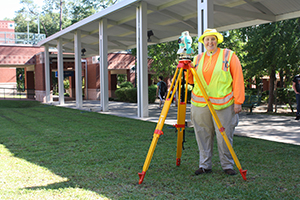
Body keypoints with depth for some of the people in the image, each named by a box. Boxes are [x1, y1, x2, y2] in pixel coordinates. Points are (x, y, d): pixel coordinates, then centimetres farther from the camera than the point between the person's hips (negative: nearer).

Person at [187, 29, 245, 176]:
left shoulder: (229, 56, 2)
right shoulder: (198, 59, 13)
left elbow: (238, 79, -2)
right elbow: (190, 80, 17)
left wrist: (238, 101, -7)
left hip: (223, 104, -3)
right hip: (200, 104, 4)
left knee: (224, 136, 0)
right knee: (203, 135, 6)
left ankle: (227, 165, 16)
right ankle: (204, 165, 17)